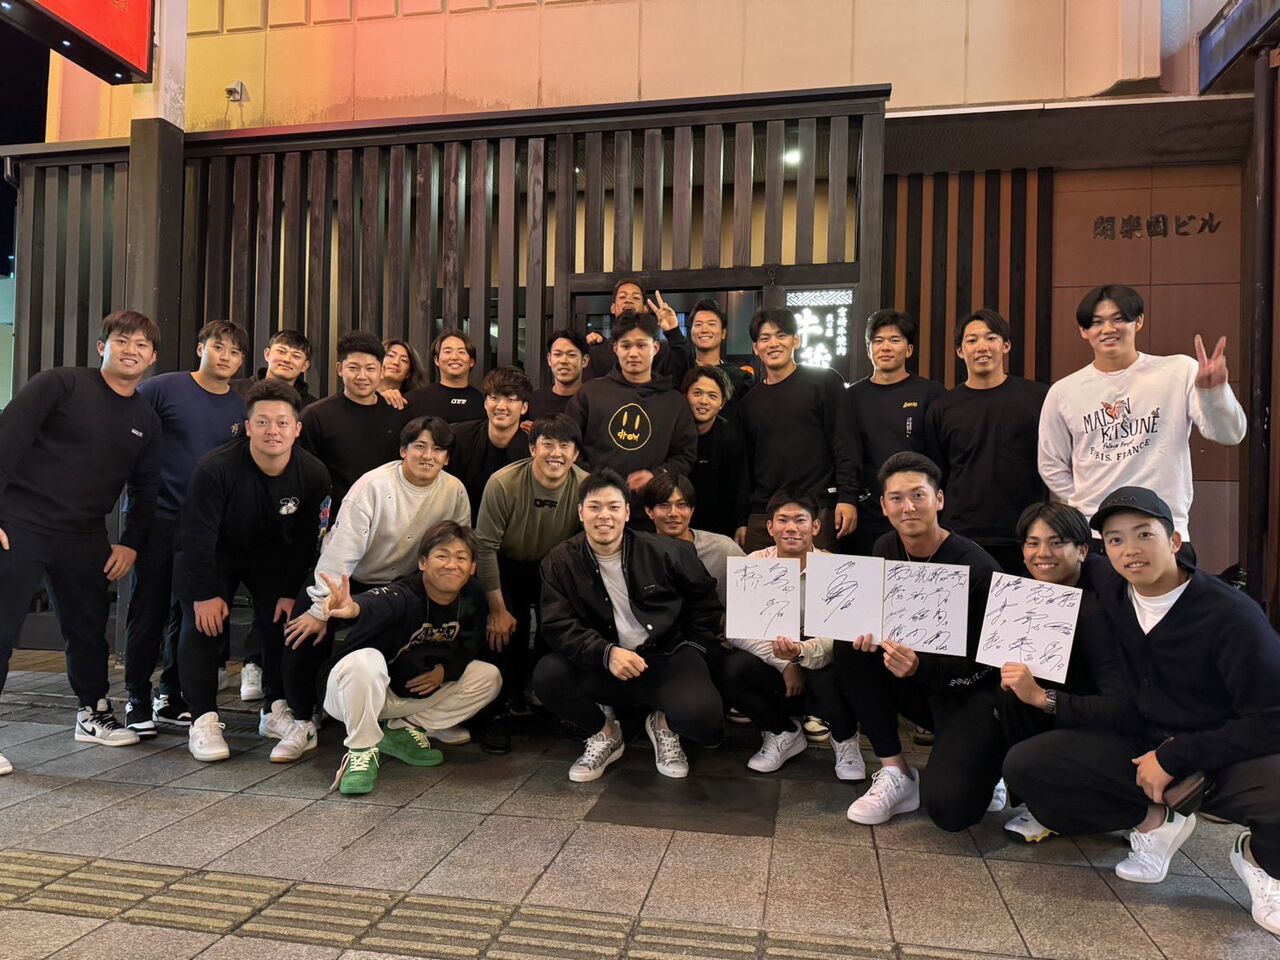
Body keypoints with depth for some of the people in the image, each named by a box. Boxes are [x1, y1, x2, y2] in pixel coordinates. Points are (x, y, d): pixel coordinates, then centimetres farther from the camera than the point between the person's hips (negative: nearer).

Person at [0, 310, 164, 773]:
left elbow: (145, 490, 15)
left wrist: (131, 543, 5)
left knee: (89, 630, 13)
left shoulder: (146, 420, 10)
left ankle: (94, 714, 30)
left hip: (84, 539, 5)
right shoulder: (61, 383, -6)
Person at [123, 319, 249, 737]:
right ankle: (138, 699, 14)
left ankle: (172, 696, 23)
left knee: (189, 612, 10)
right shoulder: (163, 388, -4)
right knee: (149, 608, 1)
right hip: (155, 515, -4)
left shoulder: (240, 408, 8)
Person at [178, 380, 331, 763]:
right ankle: (204, 719, -5)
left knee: (282, 622, -5)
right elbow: (199, 534, -23)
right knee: (203, 625, -15)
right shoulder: (216, 468, -30)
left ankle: (276, 711, 11)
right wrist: (206, 594, -20)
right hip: (212, 553, -2)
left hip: (272, 555, 3)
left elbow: (305, 541, -9)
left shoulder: (313, 475, -21)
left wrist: (291, 592, -8)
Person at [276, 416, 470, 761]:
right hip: (347, 579, -4)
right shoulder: (373, 485, -23)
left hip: (402, 582, 4)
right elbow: (342, 550, -24)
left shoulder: (454, 491, -11)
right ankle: (302, 721, 4)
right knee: (305, 637, -19)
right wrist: (320, 609, -26)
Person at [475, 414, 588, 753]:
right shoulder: (503, 483, -25)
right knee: (505, 631, -20)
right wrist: (497, 609, -18)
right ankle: (507, 708, 4)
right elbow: (485, 546, -19)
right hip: (509, 567, -1)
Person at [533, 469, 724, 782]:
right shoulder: (560, 563, -3)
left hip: (666, 657, -1)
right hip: (602, 668, 1)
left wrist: (698, 648, 3)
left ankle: (664, 724, 11)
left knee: (701, 714, -30)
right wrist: (607, 653, -28)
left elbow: (703, 598, 12)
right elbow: (558, 626, -12)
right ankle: (605, 733, 4)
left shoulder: (666, 552, -3)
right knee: (547, 676, -26)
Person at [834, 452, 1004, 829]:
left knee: (948, 808, -24)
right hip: (919, 684, 6)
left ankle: (981, 762, 12)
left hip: (973, 690, -6)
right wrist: (869, 628, -18)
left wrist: (918, 666, -36)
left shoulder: (976, 567, -21)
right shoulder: (886, 550, -4)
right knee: (850, 647, -17)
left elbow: (982, 661, -18)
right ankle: (896, 773, -8)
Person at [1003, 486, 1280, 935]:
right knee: (1023, 764, -18)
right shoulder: (1107, 599, -3)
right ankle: (1153, 821, 6)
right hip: (1139, 747, 4)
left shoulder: (1231, 614, -16)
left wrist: (1173, 757, -17)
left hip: (1226, 756, -3)